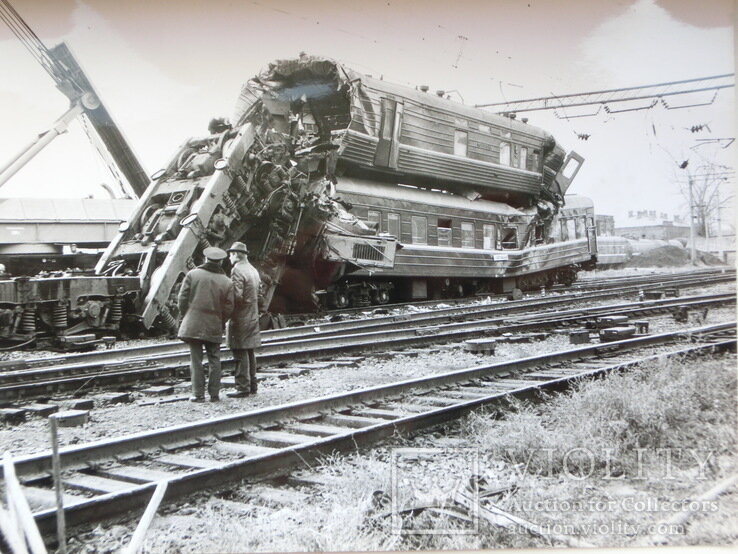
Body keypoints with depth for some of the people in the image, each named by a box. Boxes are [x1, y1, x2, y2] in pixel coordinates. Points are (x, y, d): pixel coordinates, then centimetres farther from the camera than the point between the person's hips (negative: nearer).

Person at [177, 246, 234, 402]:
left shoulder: (192, 274, -3)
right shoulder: (226, 282, -1)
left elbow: (182, 299, -3)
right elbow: (228, 308, -1)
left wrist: (185, 316, 11)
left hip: (193, 325, -1)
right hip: (214, 327, 1)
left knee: (196, 360, 4)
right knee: (214, 360, 11)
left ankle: (198, 394, 5)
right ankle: (214, 394, 12)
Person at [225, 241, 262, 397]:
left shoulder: (237, 270, -14)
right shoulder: (253, 270, 14)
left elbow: (237, 295, -21)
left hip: (240, 318, -9)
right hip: (253, 317, 9)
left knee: (240, 353, -5)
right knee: (249, 352, 14)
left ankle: (243, 387, -4)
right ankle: (252, 385, 20)